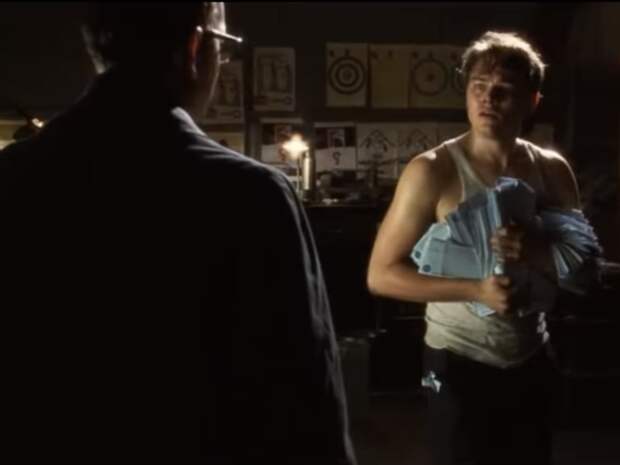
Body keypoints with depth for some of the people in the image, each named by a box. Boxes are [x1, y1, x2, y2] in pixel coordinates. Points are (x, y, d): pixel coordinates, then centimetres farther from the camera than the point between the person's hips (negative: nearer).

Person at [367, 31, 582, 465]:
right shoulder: (433, 172, -15)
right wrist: (476, 289, -26)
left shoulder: (552, 169, -2)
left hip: (532, 362, 5)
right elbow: (381, 275, -16)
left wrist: (536, 252, -24)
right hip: (460, 365, -4)